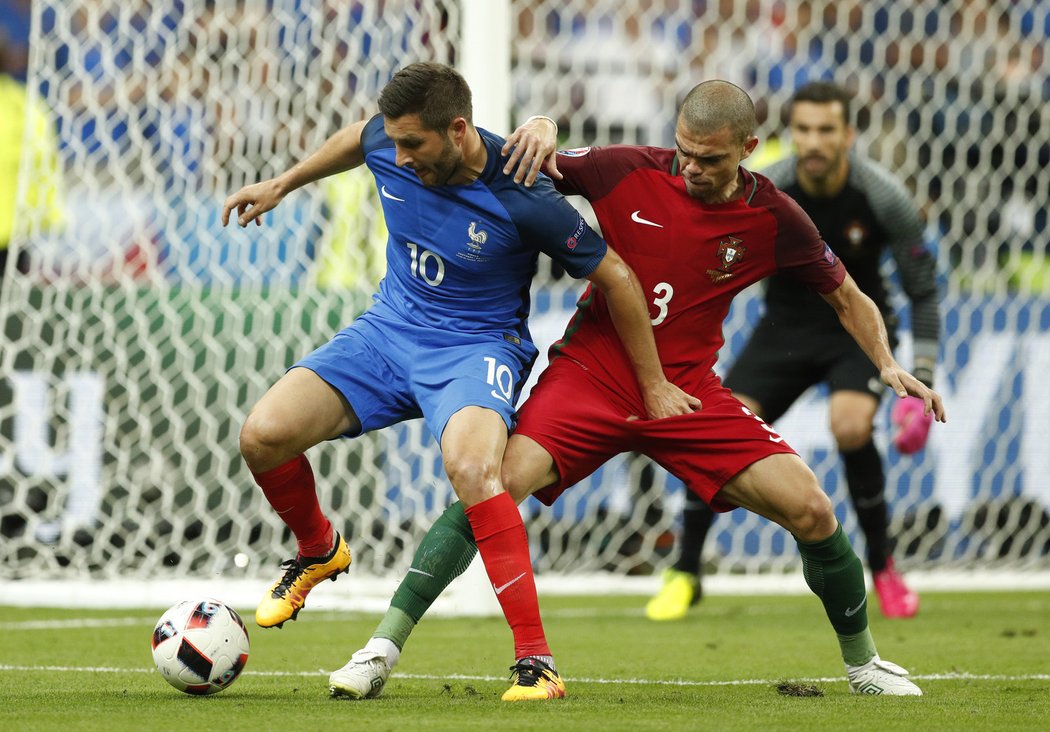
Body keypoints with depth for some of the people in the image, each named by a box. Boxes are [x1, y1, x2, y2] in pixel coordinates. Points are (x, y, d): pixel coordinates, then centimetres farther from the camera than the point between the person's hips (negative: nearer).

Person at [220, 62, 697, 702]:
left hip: (475, 347, -5)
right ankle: (319, 552, 20)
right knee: (263, 436, -15)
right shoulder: (388, 147, -11)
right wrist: (283, 184, 28)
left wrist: (654, 384, -2)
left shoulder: (523, 199, -25)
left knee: (470, 467, -37)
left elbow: (616, 277, -11)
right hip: (389, 329, 5)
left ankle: (536, 663, -33)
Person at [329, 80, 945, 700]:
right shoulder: (630, 172, -8)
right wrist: (542, 130, -18)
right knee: (500, 481, -26)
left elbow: (847, 297, 11)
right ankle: (382, 650, -20)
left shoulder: (774, 220, -4)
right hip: (591, 373, -1)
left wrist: (888, 365, -5)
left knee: (810, 509, -11)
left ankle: (862, 660, 15)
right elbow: (524, 162, 5)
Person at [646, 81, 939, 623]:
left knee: (850, 425, -30)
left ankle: (882, 570, -8)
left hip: (859, 327, -2)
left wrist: (922, 385, -14)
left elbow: (922, 289, -9)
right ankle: (684, 574, 2)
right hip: (786, 327, 2)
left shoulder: (882, 197, -20)